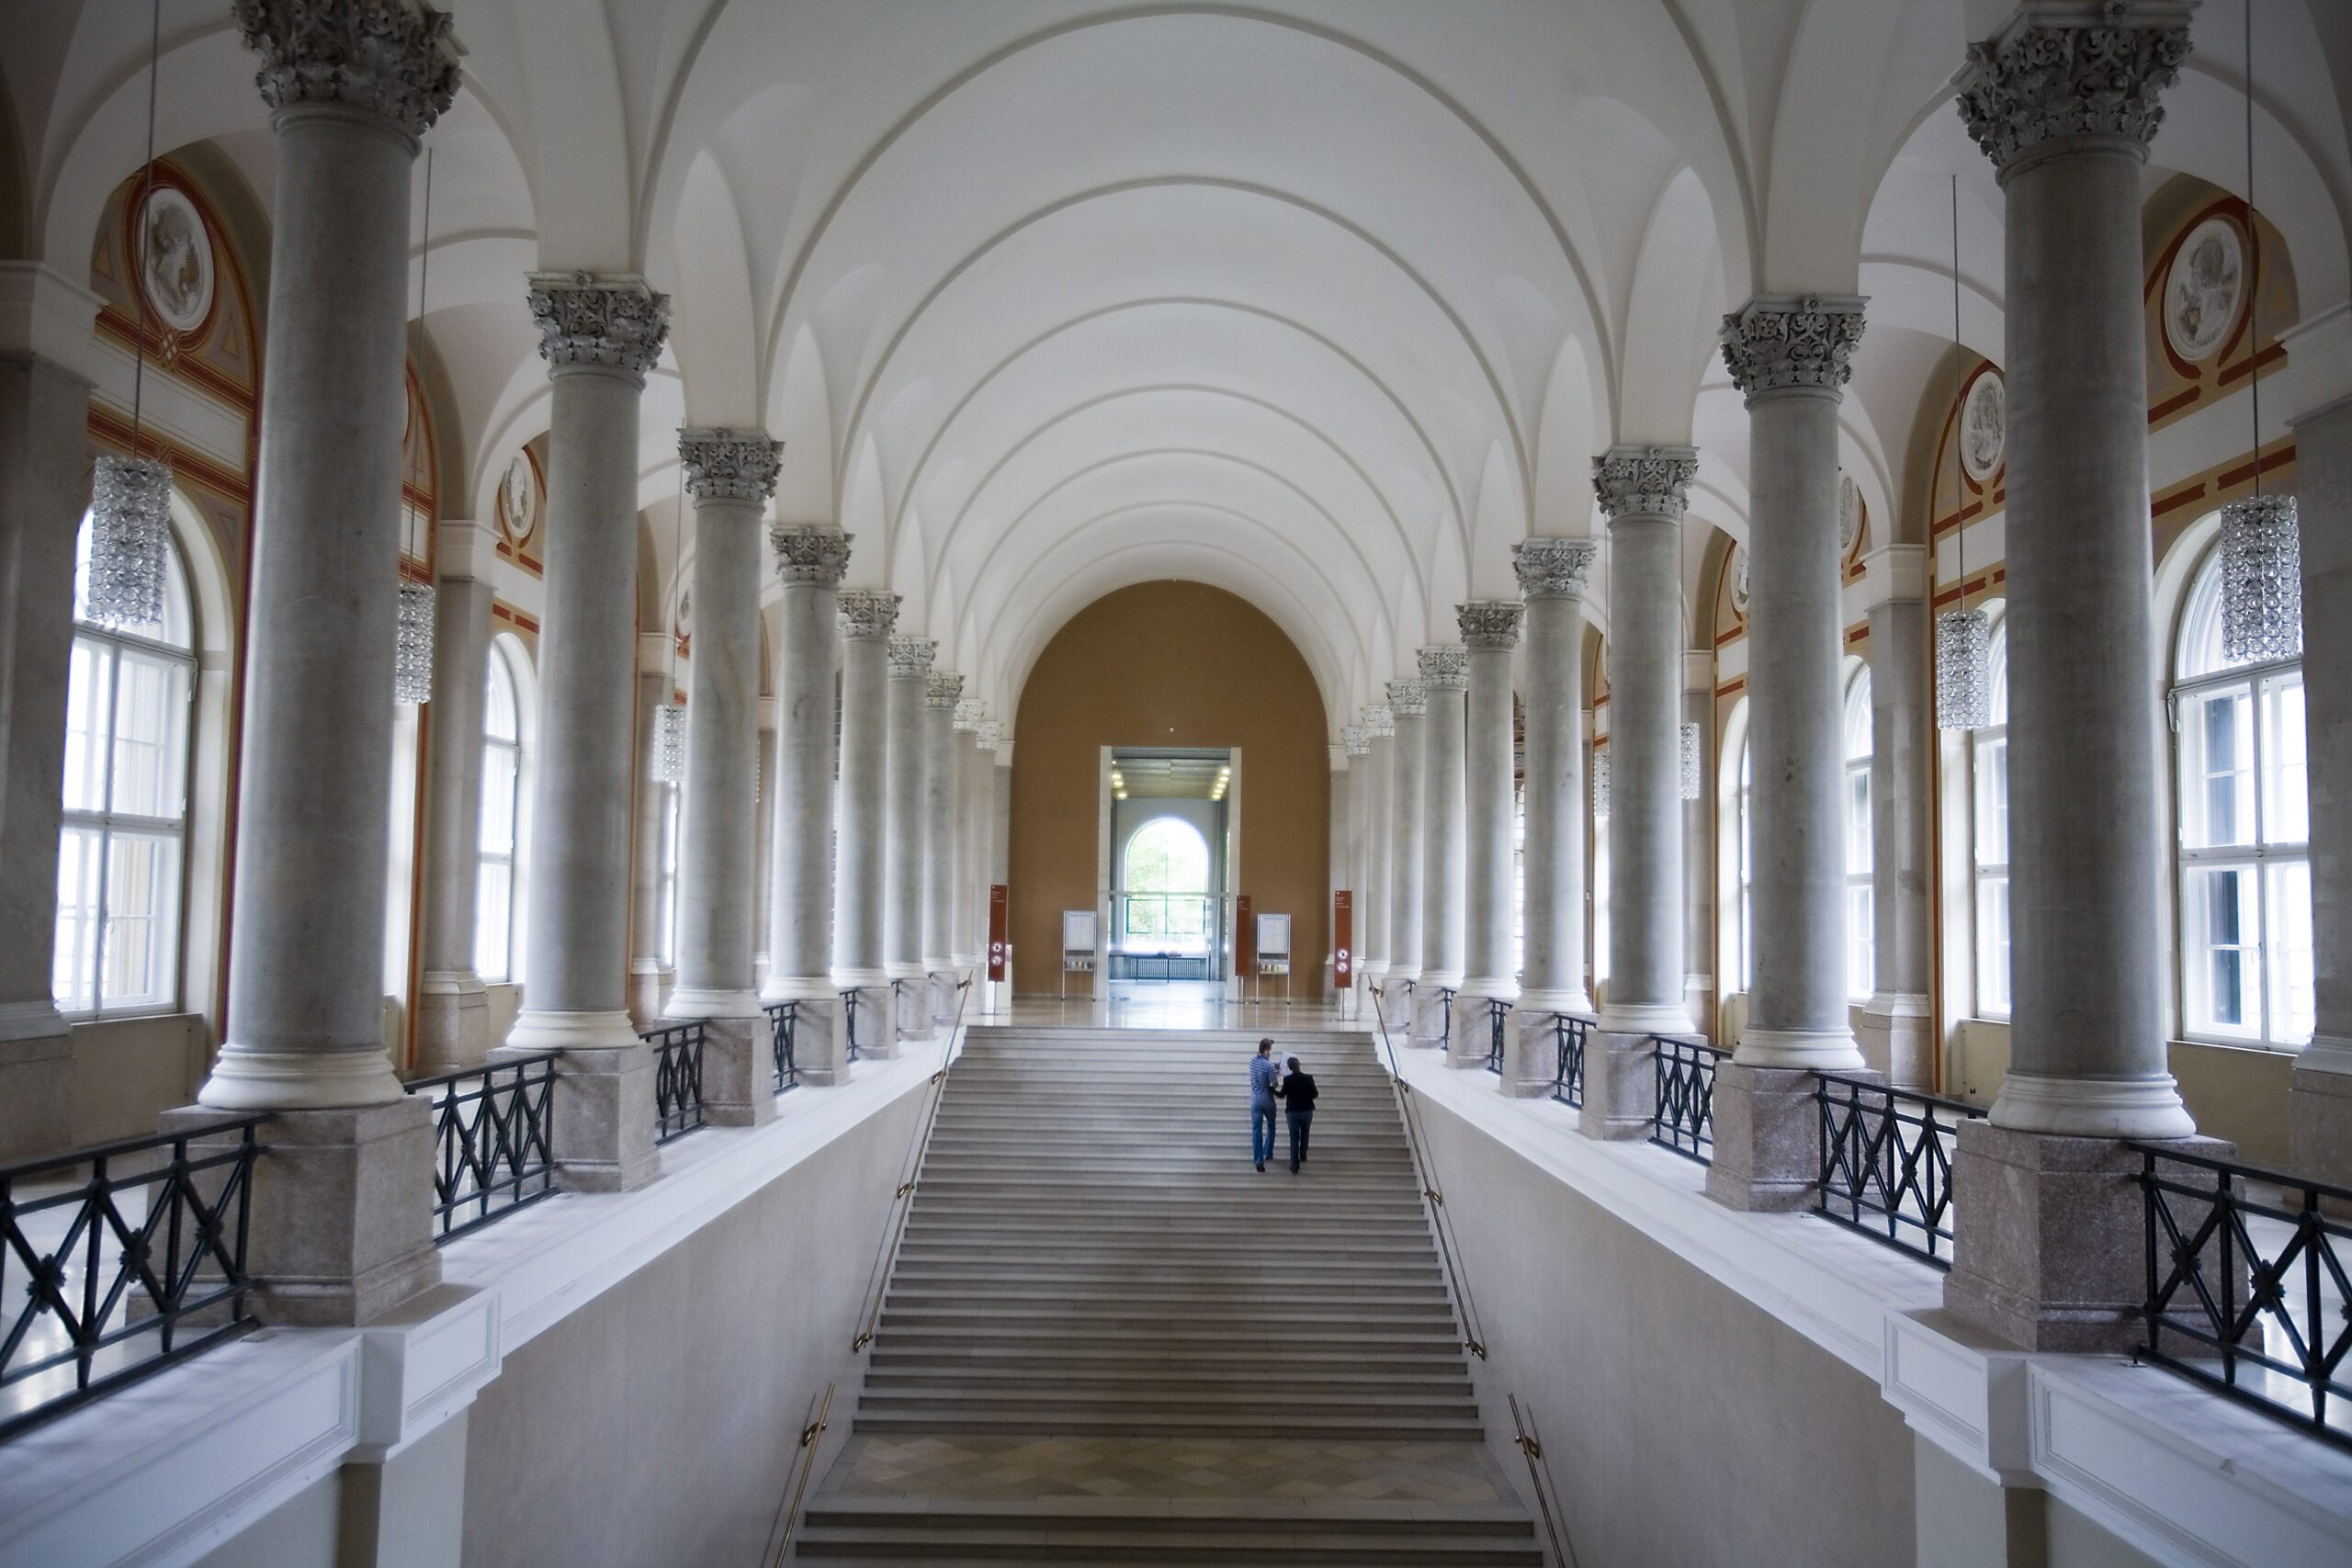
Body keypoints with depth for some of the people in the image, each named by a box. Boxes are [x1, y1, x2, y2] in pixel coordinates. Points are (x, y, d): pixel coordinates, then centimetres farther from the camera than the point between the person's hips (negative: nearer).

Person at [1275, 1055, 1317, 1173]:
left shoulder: (1287, 1080, -13)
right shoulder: (1308, 1078, -11)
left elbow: (1282, 1095, -4)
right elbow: (1314, 1095, -4)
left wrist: (1272, 1089, 12)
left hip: (1292, 1112, -1)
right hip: (1306, 1111, 1)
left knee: (1294, 1139, 4)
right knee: (1304, 1135, 25)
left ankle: (1294, 1168, 1)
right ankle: (1303, 1157, 35)